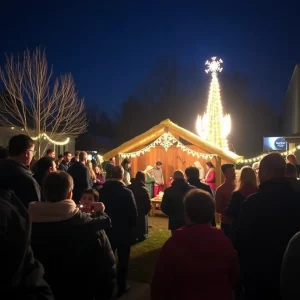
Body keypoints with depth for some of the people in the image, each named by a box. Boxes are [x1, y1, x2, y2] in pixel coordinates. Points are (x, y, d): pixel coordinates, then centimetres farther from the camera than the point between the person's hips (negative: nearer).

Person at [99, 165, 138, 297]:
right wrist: (133, 225, 2)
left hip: (107, 229, 4)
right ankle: (121, 286, 24)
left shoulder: (102, 190, -7)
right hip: (124, 230, -4)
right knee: (123, 259, 14)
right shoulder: (126, 192, -20)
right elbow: (133, 212, -17)